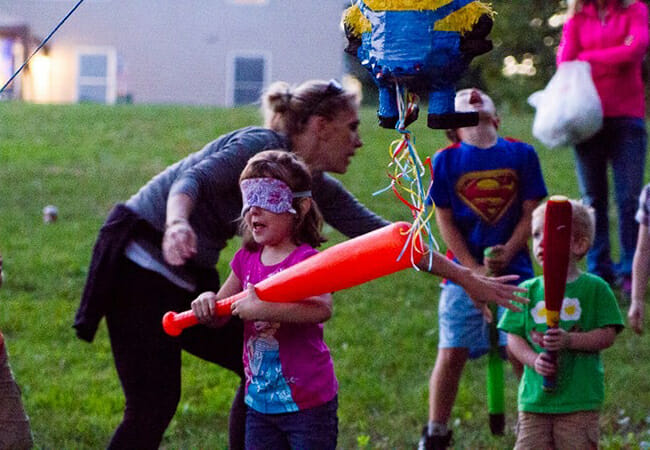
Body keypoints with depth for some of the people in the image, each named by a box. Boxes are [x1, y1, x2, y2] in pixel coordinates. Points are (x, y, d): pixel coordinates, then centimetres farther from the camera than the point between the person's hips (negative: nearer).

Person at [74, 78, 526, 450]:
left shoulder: (318, 188, 6)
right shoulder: (261, 147, -17)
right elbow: (192, 180, -31)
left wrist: (470, 280, 9)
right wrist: (178, 224, -54)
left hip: (189, 281, 9)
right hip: (140, 263, -9)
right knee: (154, 405, -12)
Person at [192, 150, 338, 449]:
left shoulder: (305, 260, -16)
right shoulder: (247, 260, 6)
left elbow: (322, 309, -36)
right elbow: (219, 315, 15)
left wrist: (262, 309, -41)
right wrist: (207, 302, -9)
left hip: (307, 404, -7)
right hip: (260, 400, 7)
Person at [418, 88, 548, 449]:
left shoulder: (522, 154, 3)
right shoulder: (446, 160, 0)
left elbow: (530, 214, 2)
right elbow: (445, 222, -1)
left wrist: (506, 254, -11)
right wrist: (474, 270, -8)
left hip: (514, 270, 1)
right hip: (464, 272, 0)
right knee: (451, 354, -2)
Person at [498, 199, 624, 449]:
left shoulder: (594, 288, -1)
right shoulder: (528, 291, 7)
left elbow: (607, 335, -7)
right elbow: (514, 337, 4)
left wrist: (569, 340, -21)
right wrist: (534, 360, -14)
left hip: (580, 400, -3)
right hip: (535, 397, 3)